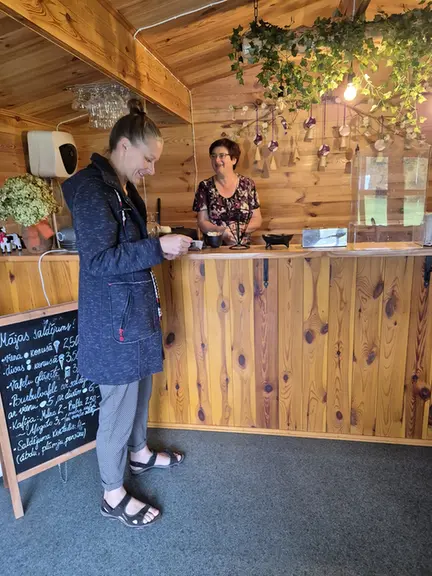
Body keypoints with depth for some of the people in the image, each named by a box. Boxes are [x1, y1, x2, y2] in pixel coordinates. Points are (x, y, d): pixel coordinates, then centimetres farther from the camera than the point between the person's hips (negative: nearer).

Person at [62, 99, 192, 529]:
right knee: (119, 404, 3)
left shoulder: (122, 188, 12)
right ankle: (113, 495, 25)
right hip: (113, 316, -10)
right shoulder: (91, 188, -18)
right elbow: (97, 259, -24)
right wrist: (157, 248, -24)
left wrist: (161, 248, 6)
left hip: (135, 306, 10)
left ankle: (139, 454, 47)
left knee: (139, 388, 23)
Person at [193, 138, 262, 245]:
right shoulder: (205, 186, 4)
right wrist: (221, 231, -15)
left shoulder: (247, 184, 4)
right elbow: (202, 222, 2)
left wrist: (240, 229, -11)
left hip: (243, 246, 0)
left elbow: (257, 220, 7)